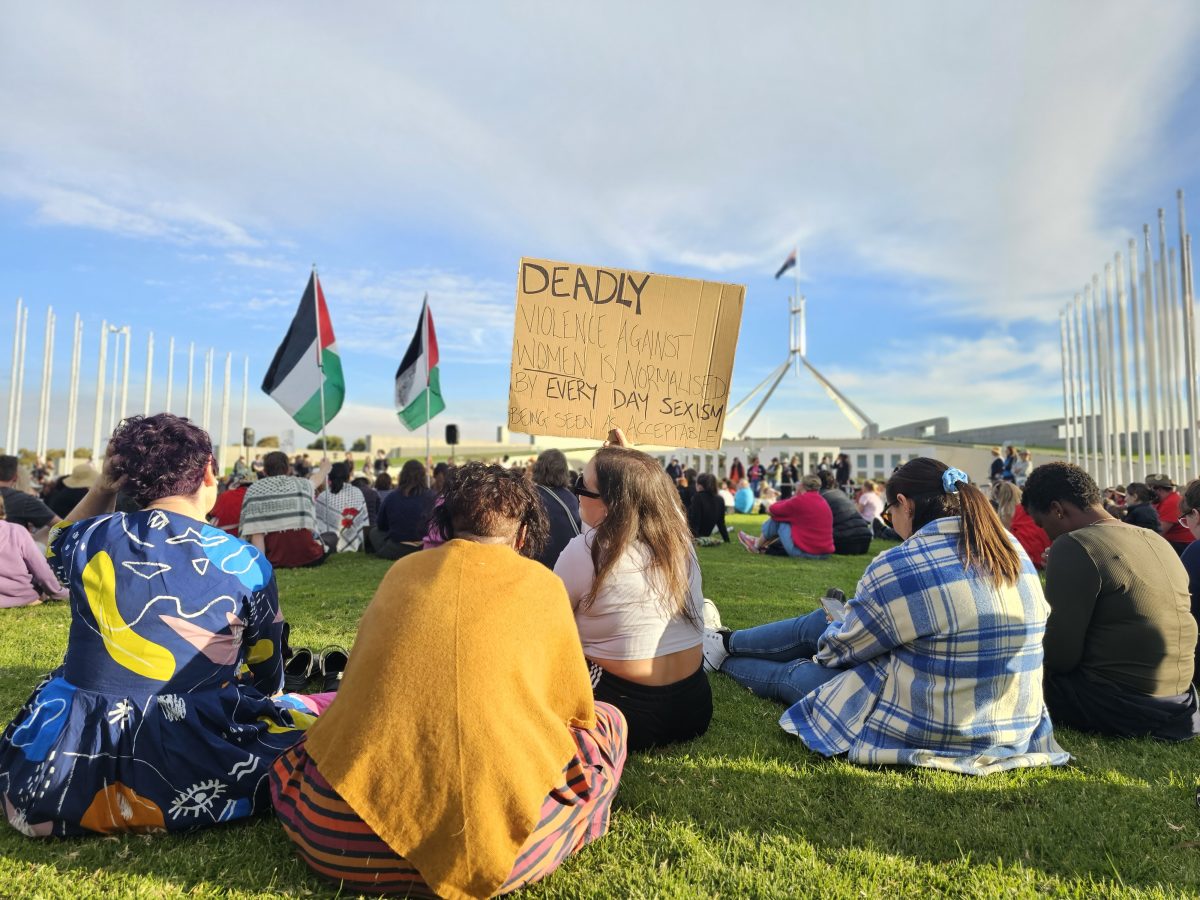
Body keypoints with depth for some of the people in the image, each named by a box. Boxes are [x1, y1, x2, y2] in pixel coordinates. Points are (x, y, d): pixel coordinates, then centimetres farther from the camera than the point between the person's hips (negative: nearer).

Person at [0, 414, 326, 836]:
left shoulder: (90, 539, -5)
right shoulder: (245, 563, -11)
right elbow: (265, 680, 5)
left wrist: (105, 482, 15)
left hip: (62, 765, 5)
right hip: (177, 776, -5)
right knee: (305, 718, 14)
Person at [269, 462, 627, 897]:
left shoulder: (401, 571, 13)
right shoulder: (543, 585, 6)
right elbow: (576, 712, 16)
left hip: (347, 843, 3)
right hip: (500, 843, -2)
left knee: (293, 755, 33)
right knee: (609, 722, 20)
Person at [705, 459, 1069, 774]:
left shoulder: (899, 565, -25)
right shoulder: (1015, 551, -1)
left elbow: (837, 648, -10)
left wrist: (839, 623, 15)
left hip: (927, 735, -7)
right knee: (819, 623, 18)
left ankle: (722, 652, 47)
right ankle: (726, 641, 40)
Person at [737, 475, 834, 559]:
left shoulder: (800, 500, -12)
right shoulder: (824, 502, 11)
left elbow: (774, 509, 1)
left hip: (802, 552, -8)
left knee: (776, 518, 7)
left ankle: (757, 545, 26)